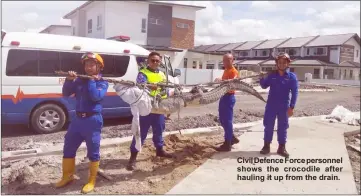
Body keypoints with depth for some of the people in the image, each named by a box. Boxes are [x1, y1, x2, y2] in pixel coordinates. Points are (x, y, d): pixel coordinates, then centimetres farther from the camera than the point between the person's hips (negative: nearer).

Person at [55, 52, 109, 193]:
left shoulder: (102, 83, -2)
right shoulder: (79, 80, 11)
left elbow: (96, 96, -20)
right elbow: (66, 93, 5)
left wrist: (92, 81, -12)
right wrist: (69, 80, -9)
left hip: (93, 120, -5)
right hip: (78, 119, 5)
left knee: (93, 152, 3)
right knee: (68, 149, 13)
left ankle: (91, 181, 18)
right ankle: (68, 176, 33)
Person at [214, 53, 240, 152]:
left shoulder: (234, 71, -12)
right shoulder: (226, 70, 18)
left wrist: (221, 81, -37)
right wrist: (220, 81, 7)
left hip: (229, 97, -10)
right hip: (223, 96, 10)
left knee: (227, 121, -7)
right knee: (222, 120, 15)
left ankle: (227, 144, -2)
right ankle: (232, 138, 29)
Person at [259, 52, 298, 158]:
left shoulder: (292, 77, -4)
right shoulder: (271, 75, 2)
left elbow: (295, 92, -6)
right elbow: (264, 86, 9)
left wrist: (291, 107, -12)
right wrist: (262, 78, -13)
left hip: (284, 106, -1)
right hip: (271, 105, 1)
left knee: (282, 127, 7)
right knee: (268, 125, 6)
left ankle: (281, 147, 17)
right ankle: (266, 145, 18)